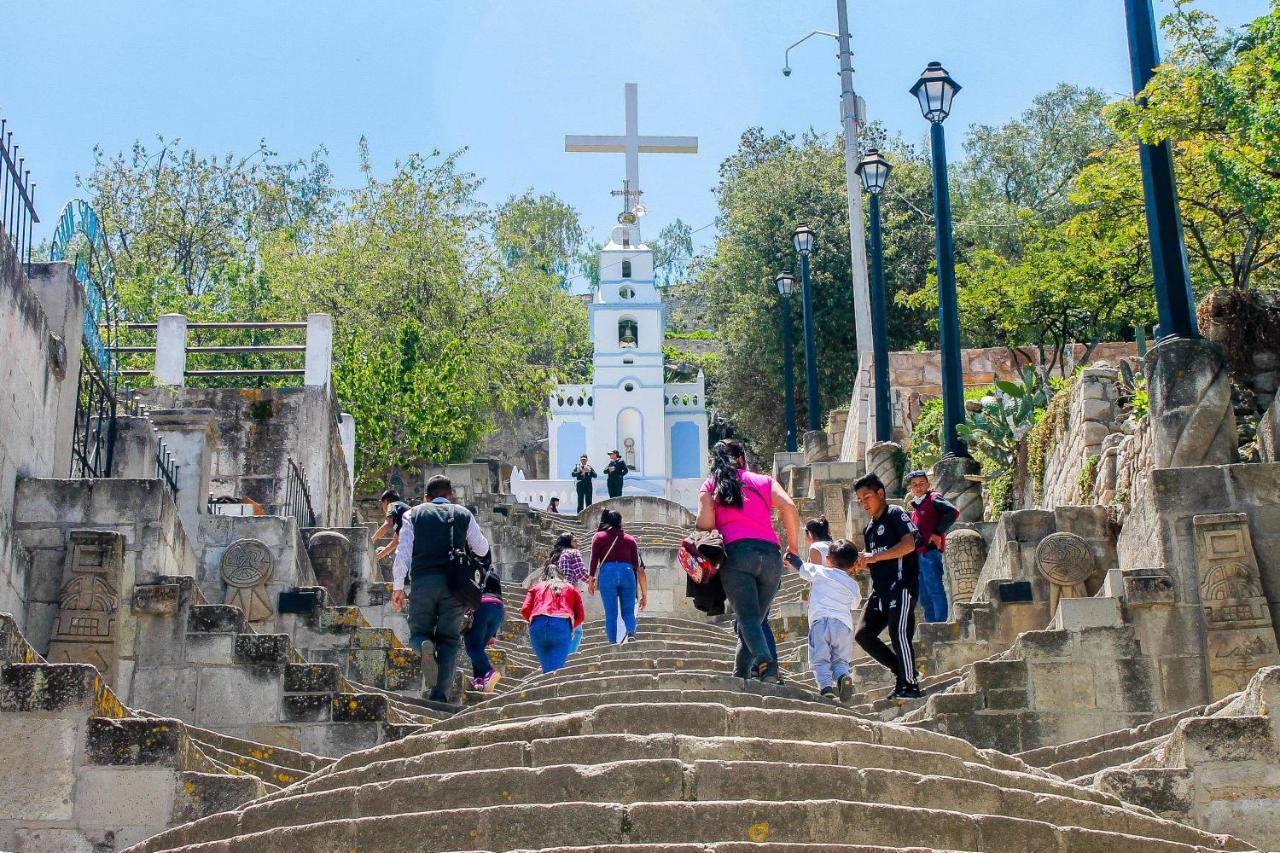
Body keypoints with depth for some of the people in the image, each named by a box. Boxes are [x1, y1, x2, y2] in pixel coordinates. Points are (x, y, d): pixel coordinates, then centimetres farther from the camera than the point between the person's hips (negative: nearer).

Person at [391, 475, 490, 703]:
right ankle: (440, 695, -7)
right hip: (454, 582, 0)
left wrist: (397, 586, 4)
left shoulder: (414, 514, 13)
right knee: (449, 639, 6)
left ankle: (425, 646, -23)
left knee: (418, 633, 14)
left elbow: (403, 551, 4)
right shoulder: (464, 515, 14)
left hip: (423, 581, 0)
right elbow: (482, 549, 22)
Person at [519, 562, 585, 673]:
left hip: (538, 624, 1)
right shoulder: (571, 589, 31)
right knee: (555, 670, -11)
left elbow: (524, 610, 13)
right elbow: (581, 615, 18)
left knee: (547, 669, 11)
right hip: (562, 624, -1)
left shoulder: (535, 587, 30)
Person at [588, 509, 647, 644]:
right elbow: (637, 565, 14)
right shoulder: (630, 538, 19)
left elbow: (594, 560, 3)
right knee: (628, 612, 5)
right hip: (627, 572, 1)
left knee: (611, 614, 3)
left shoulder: (599, 537, 14)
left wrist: (590, 580, 10)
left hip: (607, 573, -1)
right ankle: (631, 632, -22)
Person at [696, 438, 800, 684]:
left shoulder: (710, 486, 16)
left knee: (747, 618, -10)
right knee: (756, 618, 10)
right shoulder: (764, 481, 19)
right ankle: (740, 673, 5)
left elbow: (705, 523, 0)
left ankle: (765, 661, -34)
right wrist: (792, 546, 10)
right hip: (770, 554, 2)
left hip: (737, 553, -2)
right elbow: (789, 508, 3)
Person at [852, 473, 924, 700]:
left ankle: (910, 685, -6)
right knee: (863, 634, 0)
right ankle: (901, 670, 11)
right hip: (881, 589, 9)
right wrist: (860, 563, 5)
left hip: (901, 584, -9)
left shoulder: (895, 514, -2)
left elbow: (909, 544, -17)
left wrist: (874, 557, -19)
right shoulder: (869, 529, 23)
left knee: (898, 632, -16)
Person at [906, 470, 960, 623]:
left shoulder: (933, 499, -2)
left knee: (935, 590, -13)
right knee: (925, 597, 11)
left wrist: (938, 533, -17)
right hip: (918, 555, 9)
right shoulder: (915, 506, 21)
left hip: (930, 552, -9)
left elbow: (953, 512, -18)